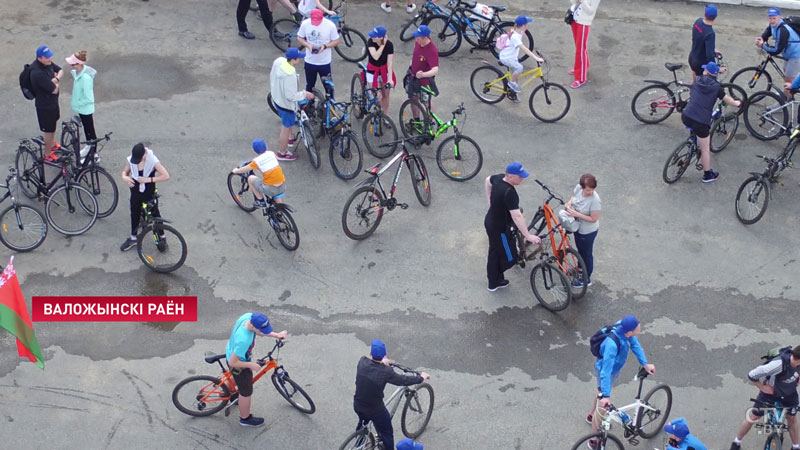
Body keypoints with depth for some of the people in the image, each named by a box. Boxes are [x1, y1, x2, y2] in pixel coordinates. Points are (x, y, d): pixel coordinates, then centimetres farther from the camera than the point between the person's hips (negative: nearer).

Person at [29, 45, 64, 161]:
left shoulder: (47, 63, -10)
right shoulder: (38, 73, -37)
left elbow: (60, 71, 5)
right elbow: (54, 90, -31)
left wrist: (56, 78, -16)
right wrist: (55, 83, -10)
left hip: (53, 100, 9)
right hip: (45, 105, -9)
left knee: (54, 121, 31)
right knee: (49, 130, 8)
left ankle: (52, 143, 55)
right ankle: (48, 154, 28)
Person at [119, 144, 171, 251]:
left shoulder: (153, 162, -25)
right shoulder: (132, 160, -14)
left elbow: (166, 176, -30)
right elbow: (125, 171, 3)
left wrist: (148, 179, -34)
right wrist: (125, 177, -22)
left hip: (149, 194, -4)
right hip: (135, 193, 4)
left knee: (155, 214, 11)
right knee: (134, 214, 18)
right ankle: (133, 238, 36)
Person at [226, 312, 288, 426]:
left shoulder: (248, 316, -24)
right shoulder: (244, 340, -45)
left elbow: (262, 330, 0)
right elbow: (233, 362, -34)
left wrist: (276, 335, -6)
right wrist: (251, 365, -23)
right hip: (238, 364, -7)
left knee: (237, 378, 38)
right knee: (246, 392, 17)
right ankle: (245, 418, 42)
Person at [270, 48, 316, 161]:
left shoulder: (278, 61, -14)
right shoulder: (289, 75, -39)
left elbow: (272, 76, 4)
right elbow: (290, 96, -31)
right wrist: (304, 94, -16)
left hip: (276, 97, 8)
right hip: (286, 104, -8)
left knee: (285, 123, 33)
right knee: (286, 128, 14)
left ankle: (289, 139, 58)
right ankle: (282, 153, 32)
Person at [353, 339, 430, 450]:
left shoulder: (362, 362, -16)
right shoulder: (386, 372, -27)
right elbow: (403, 380, -12)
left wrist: (381, 362, 23)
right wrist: (421, 377, 4)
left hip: (357, 406, 6)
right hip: (376, 411, -6)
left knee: (363, 422, 37)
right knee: (387, 433, 18)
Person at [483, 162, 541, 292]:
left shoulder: (499, 178, -6)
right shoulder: (509, 193, -33)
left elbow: (488, 181, 19)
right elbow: (517, 216, -34)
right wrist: (528, 236, -30)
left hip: (490, 222, 9)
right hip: (499, 229, -9)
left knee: (494, 253, 24)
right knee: (510, 259, 6)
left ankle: (493, 283, 39)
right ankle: (495, 280, 26)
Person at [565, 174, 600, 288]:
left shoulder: (595, 200, -36)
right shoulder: (578, 188, -19)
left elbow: (593, 219, -29)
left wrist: (576, 214, -32)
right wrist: (569, 203, -16)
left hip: (588, 232, -6)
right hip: (578, 227, 6)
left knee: (586, 254, 15)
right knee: (580, 250, 31)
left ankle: (586, 279, 37)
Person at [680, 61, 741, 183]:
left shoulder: (697, 82, 10)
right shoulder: (716, 87, 2)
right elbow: (730, 101, 8)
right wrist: (738, 103, 31)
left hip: (686, 117, 4)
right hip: (701, 121, -4)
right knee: (705, 149, 12)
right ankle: (708, 175, 25)